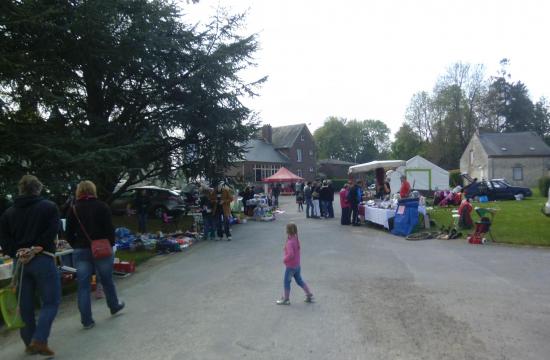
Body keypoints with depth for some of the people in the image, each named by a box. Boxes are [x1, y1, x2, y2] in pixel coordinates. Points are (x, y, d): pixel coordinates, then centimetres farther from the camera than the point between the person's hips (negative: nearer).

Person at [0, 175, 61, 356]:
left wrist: (17, 253, -4)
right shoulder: (49, 207, -3)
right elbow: (51, 233, -14)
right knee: (51, 302, 2)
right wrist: (35, 250, -13)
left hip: (19, 262, 5)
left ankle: (29, 343, 22)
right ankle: (39, 340, -10)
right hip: (43, 259, -5)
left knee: (25, 305, 13)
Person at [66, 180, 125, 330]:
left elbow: (69, 234, 4)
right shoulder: (102, 206, -5)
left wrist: (77, 247, 14)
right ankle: (114, 306, 36)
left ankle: (87, 320, 10)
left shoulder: (74, 210, 2)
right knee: (107, 280, 16)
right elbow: (110, 229, -8)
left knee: (83, 285, 6)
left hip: (80, 251, 2)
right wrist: (110, 245, 2)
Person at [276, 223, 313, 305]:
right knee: (299, 281, 20)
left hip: (290, 266, -8)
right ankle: (309, 296, 24)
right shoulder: (296, 240, 0)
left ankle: (286, 299, 21)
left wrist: (285, 259, -18)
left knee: (286, 282, 9)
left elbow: (290, 254, -36)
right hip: (297, 265, 8)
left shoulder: (289, 243, -25)